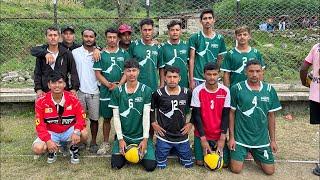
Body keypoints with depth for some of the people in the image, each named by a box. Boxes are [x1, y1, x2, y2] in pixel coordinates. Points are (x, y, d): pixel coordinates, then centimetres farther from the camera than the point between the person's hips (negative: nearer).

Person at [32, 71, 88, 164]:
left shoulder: (72, 99, -11)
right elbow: (40, 125, -13)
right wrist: (48, 140, -27)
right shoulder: (41, 101, -13)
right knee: (37, 148, -25)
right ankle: (52, 151, 11)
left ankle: (74, 149, 5)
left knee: (84, 134, -28)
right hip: (51, 133, 0)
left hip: (69, 131, 0)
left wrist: (77, 132, -33)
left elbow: (81, 117, -13)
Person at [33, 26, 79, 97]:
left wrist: (74, 88, -5)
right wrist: (38, 89, -3)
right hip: (45, 92, 1)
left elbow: (73, 72, 4)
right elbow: (37, 73, 8)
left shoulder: (67, 53, 2)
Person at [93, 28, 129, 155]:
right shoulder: (101, 54, 6)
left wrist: (119, 85, -12)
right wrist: (109, 85, -11)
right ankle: (105, 143, 20)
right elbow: (97, 73, 2)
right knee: (107, 118, 8)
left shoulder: (124, 54, 6)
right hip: (106, 91, 0)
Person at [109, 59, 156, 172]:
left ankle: (140, 153, 20)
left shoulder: (146, 90, -6)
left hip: (141, 136, -1)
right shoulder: (117, 91, -2)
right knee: (116, 164, -11)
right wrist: (120, 139, -8)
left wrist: (145, 139, -13)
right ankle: (126, 153, 20)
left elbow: (146, 116, -8)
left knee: (150, 166, -12)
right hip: (123, 135, 1)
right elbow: (116, 116, -1)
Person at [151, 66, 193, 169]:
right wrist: (153, 123, -2)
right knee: (161, 166, 6)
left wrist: (191, 123, 2)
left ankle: (176, 152, 37)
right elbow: (150, 109, 4)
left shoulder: (187, 93, -4)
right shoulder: (158, 94, -9)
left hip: (182, 136, 2)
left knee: (188, 164, 10)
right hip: (164, 136, -1)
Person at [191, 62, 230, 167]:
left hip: (219, 135, 1)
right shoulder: (197, 91, -12)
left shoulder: (225, 91, -8)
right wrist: (203, 138, -12)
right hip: (202, 134, -1)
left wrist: (222, 138, -8)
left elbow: (225, 115, -4)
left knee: (224, 163, -2)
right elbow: (196, 115, -10)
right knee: (200, 162, -4)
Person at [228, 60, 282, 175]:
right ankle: (243, 153, 27)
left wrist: (273, 140, 7)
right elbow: (231, 114, -4)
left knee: (270, 171, 3)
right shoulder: (236, 89, -9)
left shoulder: (270, 90, -1)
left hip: (262, 139, 3)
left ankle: (255, 154, 31)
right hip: (240, 137, -2)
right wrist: (231, 137, -5)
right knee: (236, 169, -4)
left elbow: (271, 116, 6)